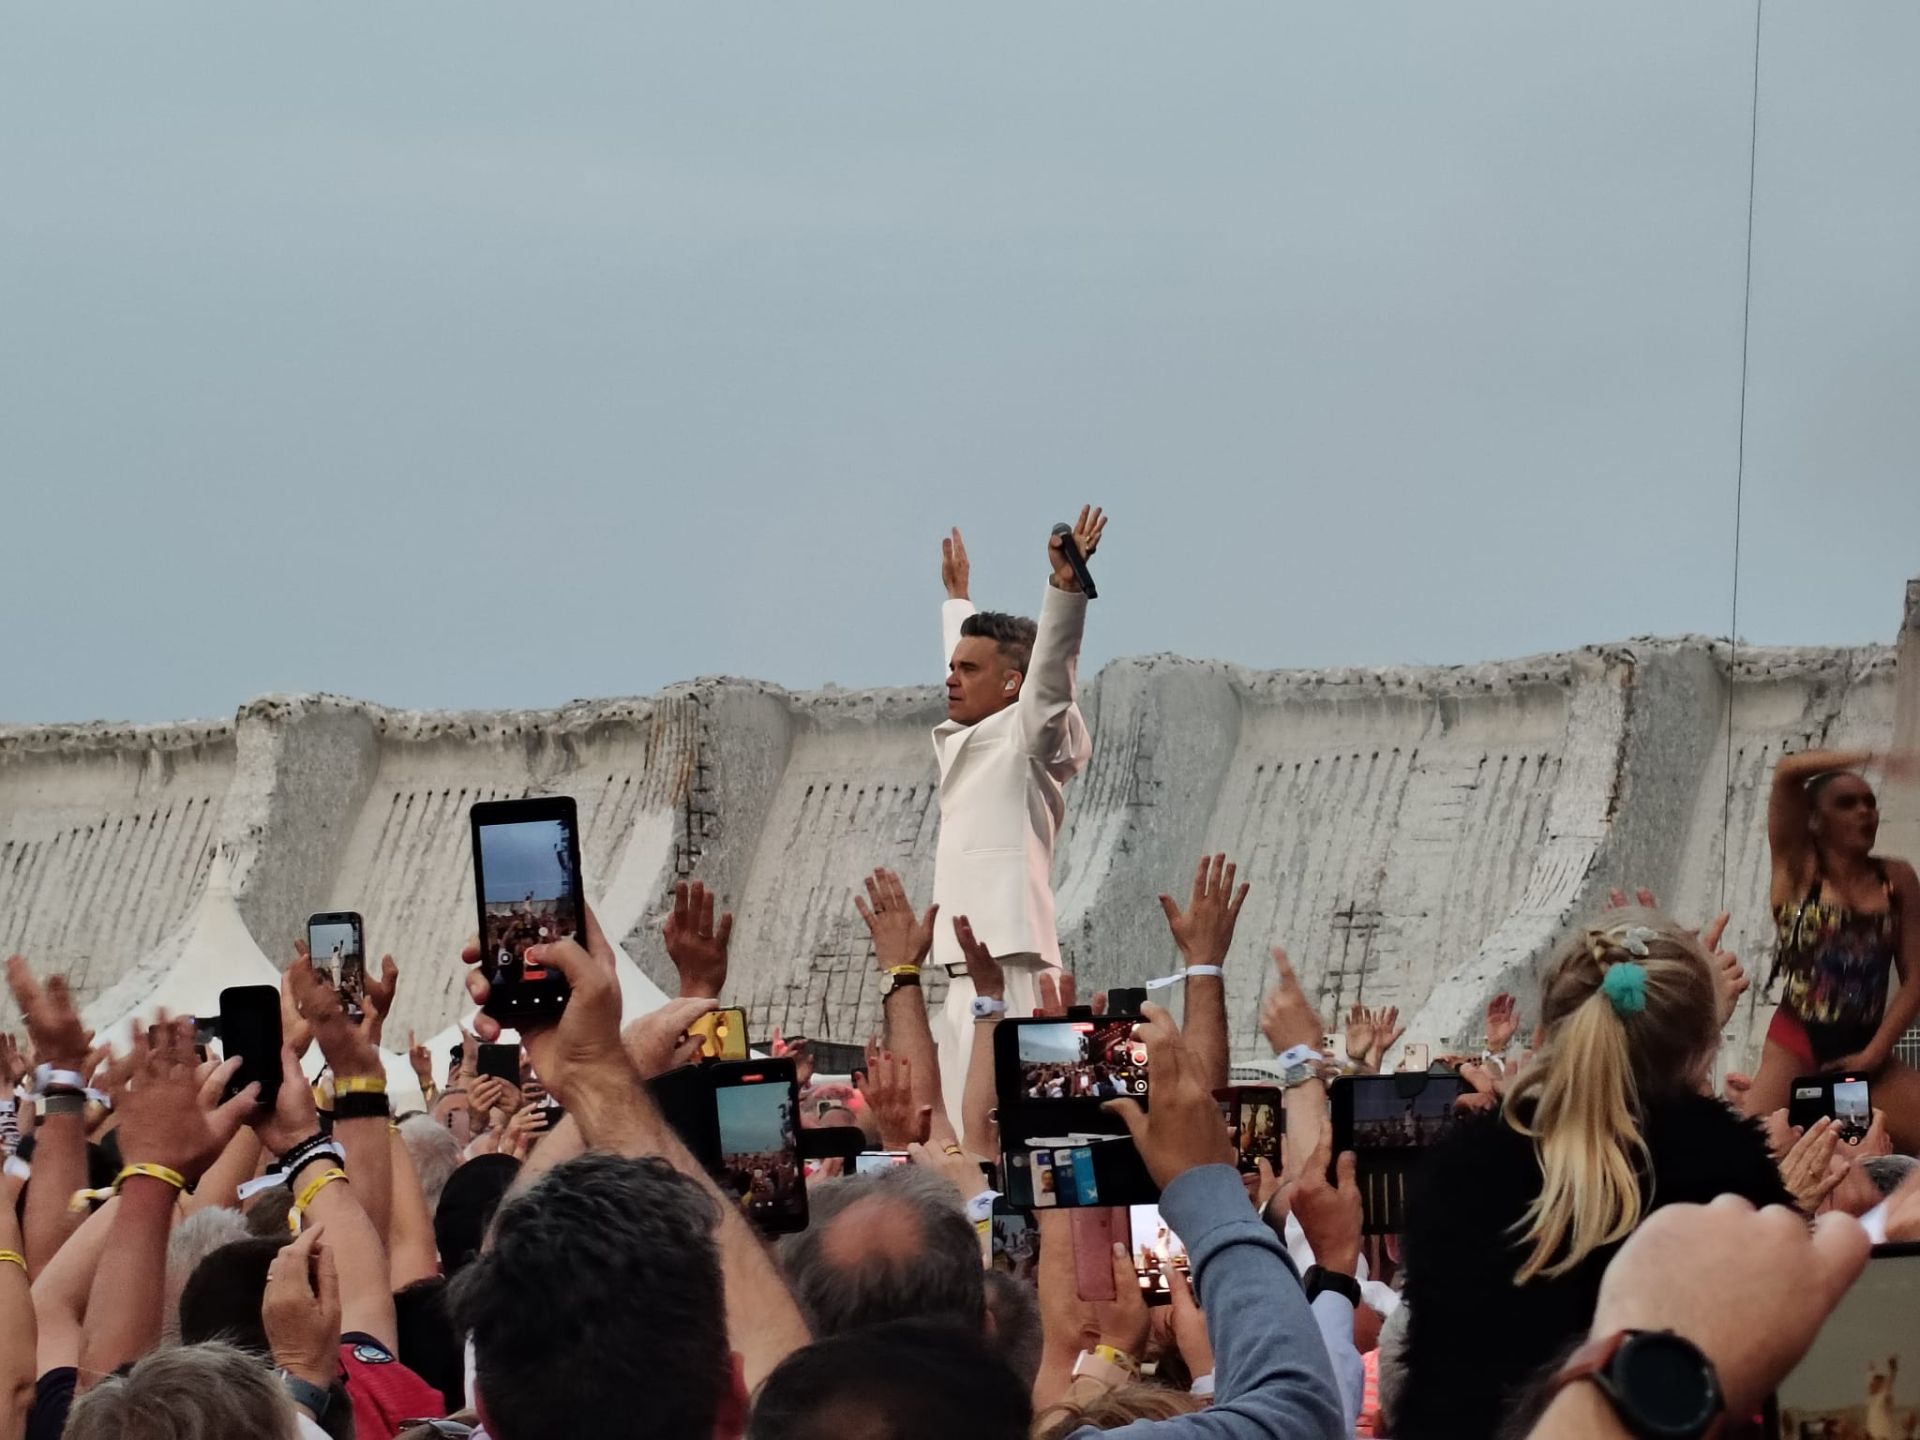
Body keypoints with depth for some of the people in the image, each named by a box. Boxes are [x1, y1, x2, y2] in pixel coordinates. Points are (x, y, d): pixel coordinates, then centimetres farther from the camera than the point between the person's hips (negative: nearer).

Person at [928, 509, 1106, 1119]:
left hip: (1004, 970, -10)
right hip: (967, 970, 10)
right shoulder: (965, 740, 22)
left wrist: (1065, 585, -32)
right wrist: (958, 599, 56)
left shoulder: (1025, 739, -2)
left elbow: (1050, 669, -20)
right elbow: (969, 650, 40)